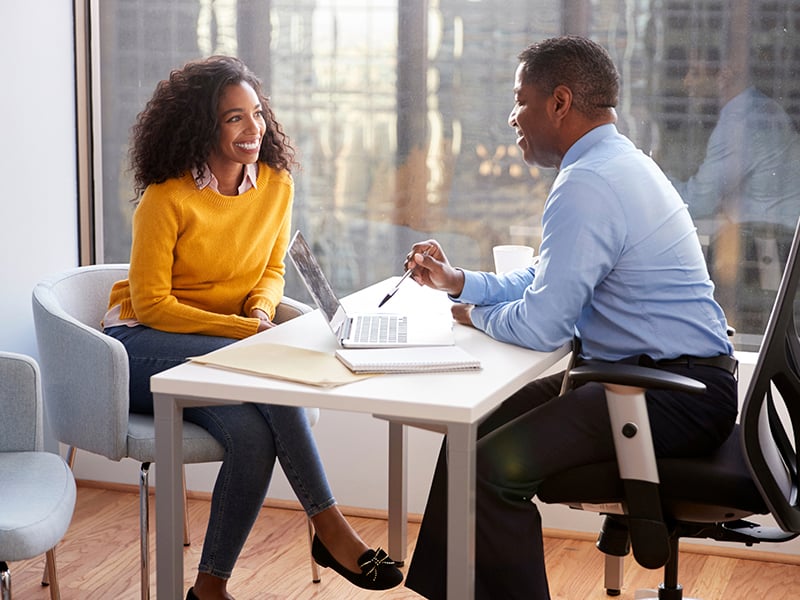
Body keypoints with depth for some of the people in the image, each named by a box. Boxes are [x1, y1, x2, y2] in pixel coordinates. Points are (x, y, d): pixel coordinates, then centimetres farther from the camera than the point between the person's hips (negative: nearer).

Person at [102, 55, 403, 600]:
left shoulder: (276, 184, 1)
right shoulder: (167, 199, -16)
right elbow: (151, 304, -15)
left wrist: (262, 309, -10)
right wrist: (245, 330, -22)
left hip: (223, 349, 5)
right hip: (144, 346, -5)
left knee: (254, 435, -30)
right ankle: (330, 528, -28)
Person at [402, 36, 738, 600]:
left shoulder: (588, 185, -20)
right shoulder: (619, 162, 14)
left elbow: (540, 325, -21)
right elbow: (550, 278, 24)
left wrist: (477, 315, -1)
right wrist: (458, 282, 16)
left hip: (677, 399, -11)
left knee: (493, 464, -20)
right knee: (476, 426, 11)